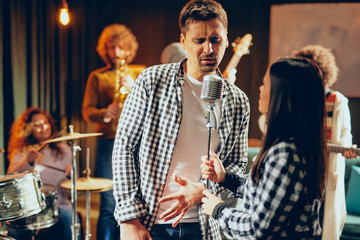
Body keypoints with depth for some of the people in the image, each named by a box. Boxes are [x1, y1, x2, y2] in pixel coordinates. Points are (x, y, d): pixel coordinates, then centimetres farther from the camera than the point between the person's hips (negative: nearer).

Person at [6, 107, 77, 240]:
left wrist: (71, 173, -7)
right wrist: (27, 161, -27)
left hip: (59, 203, 1)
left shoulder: (63, 150, 14)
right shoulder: (21, 151, 7)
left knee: (71, 218, -29)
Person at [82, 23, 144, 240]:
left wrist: (134, 87, -15)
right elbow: (87, 110, 2)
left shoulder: (141, 74, 13)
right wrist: (104, 114, -19)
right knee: (109, 204, -3)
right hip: (109, 143, -1)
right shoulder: (97, 77, 10)